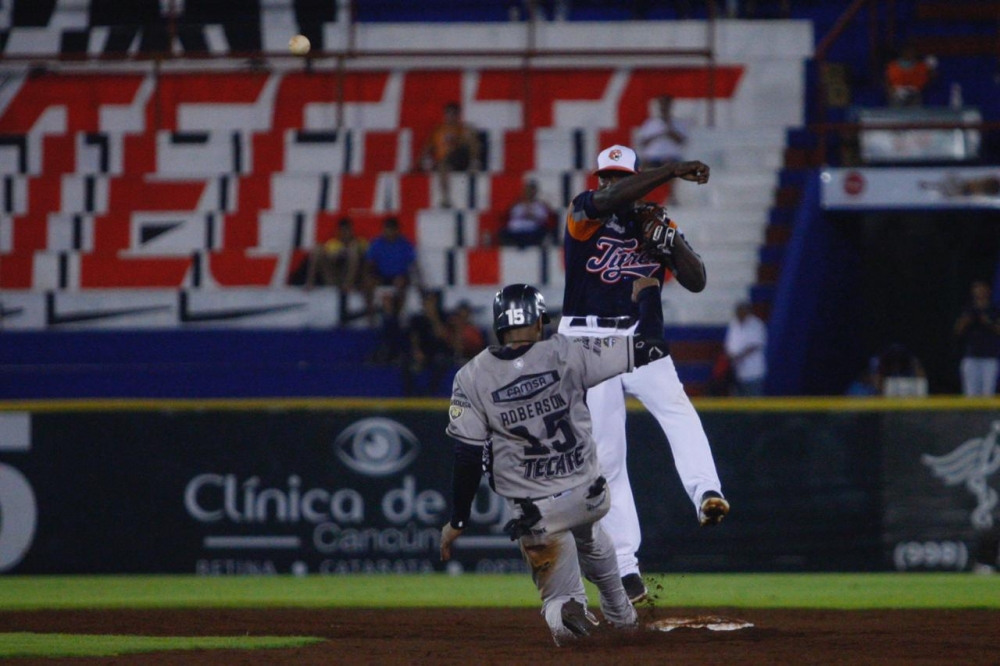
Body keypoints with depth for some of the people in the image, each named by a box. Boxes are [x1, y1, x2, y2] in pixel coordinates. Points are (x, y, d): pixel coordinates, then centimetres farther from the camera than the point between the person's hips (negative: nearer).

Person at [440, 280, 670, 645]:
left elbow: (468, 457, -7)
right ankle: (620, 612, 48)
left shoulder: (472, 377, -8)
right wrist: (646, 294, 12)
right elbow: (651, 349, -7)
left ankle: (565, 611, -23)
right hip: (589, 496, 2)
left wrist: (457, 522, 4)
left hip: (536, 514, -2)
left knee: (560, 598, 12)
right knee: (588, 535, 38)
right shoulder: (566, 354, -10)